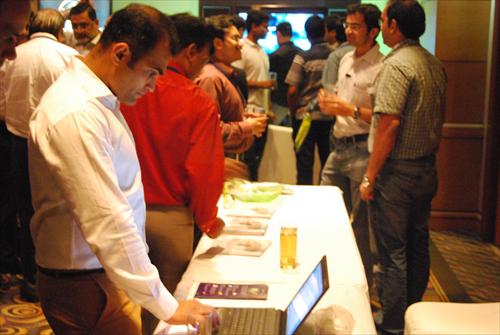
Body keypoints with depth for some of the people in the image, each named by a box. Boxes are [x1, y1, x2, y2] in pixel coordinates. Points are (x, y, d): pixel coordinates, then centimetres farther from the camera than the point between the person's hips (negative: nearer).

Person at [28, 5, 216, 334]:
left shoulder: (94, 97, 7)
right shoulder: (75, 115, -25)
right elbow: (107, 223, -29)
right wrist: (167, 306, -25)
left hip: (106, 272, 9)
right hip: (85, 286, -9)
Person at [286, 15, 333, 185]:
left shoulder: (303, 58, -10)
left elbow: (292, 91, -11)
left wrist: (293, 113, 4)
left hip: (305, 116, -3)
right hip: (330, 116, 3)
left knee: (305, 164, 4)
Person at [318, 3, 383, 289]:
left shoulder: (381, 68, -13)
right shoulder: (346, 60, 14)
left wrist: (349, 110, -22)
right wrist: (331, 104, 6)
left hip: (362, 150, -8)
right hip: (339, 147, 8)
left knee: (360, 225, 0)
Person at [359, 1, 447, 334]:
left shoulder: (397, 64, -16)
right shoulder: (435, 64, 10)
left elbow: (389, 123, -22)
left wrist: (370, 177, -17)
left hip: (398, 170, -8)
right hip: (427, 170, 9)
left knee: (393, 252, 0)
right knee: (417, 247, 16)